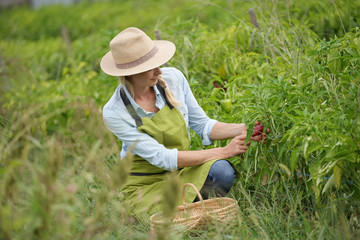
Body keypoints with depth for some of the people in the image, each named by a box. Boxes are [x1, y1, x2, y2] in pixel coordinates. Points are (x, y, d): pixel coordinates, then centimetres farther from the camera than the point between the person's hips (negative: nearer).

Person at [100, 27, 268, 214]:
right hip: (146, 185, -3)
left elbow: (202, 124, 1)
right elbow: (161, 157, -24)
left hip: (183, 170, 3)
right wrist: (224, 152, -26)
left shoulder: (173, 78, -9)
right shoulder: (114, 113, -21)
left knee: (221, 171, -28)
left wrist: (242, 129, -18)